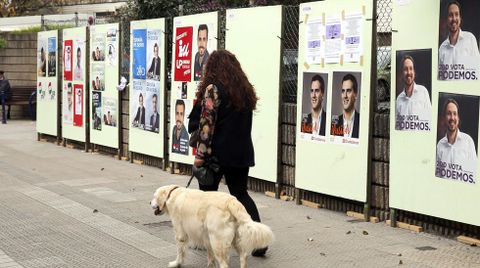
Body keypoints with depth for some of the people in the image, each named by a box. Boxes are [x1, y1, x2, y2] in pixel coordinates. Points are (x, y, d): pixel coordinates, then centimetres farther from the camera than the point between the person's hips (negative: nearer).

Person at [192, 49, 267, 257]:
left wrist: (200, 154, -15)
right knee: (240, 193, 12)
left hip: (218, 152, -6)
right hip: (242, 152, 6)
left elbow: (207, 124, -17)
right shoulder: (246, 89, 9)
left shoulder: (213, 89, -12)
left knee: (208, 193, 11)